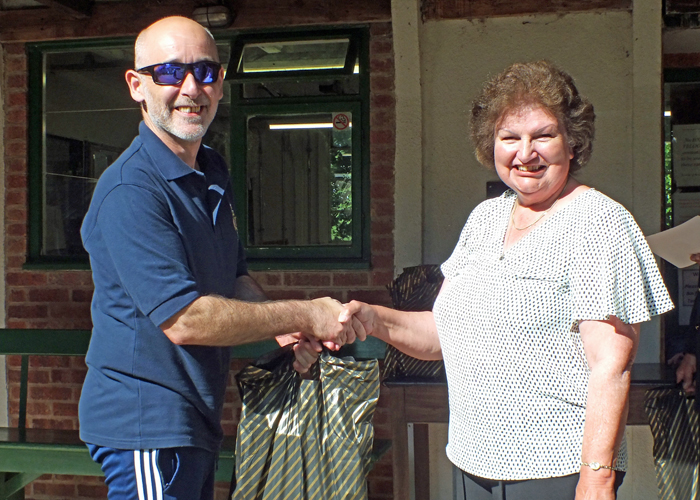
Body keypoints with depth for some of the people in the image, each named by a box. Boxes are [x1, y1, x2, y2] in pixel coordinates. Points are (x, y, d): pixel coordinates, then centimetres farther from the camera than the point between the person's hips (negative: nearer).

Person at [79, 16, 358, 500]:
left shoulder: (214, 172, 10)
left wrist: (284, 333, -2)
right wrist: (305, 317, -19)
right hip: (148, 423, -9)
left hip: (197, 417, 9)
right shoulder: (130, 192, -21)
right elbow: (184, 319, -26)